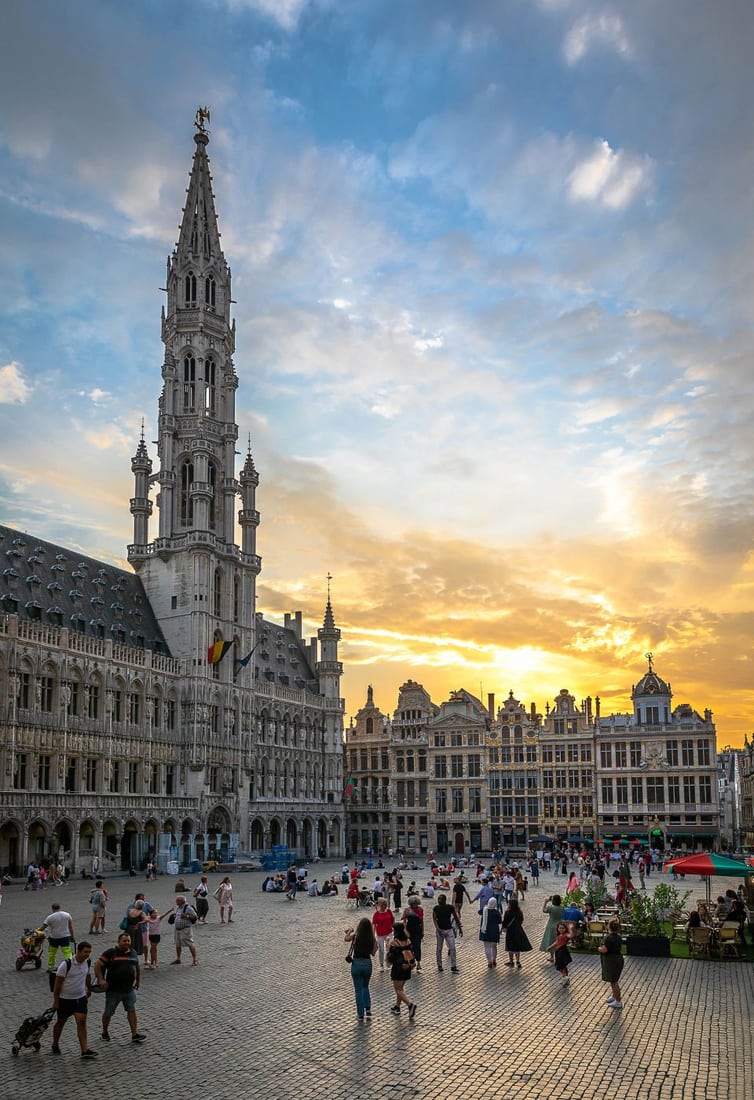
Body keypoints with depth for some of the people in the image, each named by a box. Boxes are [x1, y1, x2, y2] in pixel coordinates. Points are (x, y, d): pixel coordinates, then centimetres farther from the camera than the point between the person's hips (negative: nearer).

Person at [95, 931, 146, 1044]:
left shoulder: (133, 953, 7)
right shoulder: (110, 953, -10)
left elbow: (137, 968, 23)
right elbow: (97, 966, -12)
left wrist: (138, 980, 22)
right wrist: (101, 979, -21)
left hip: (129, 989, 4)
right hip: (113, 990, -3)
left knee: (132, 1010, -2)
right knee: (108, 1013, 10)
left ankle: (135, 1035, -1)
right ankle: (105, 1032, 32)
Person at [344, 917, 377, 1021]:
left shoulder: (355, 936, -14)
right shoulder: (372, 939, -10)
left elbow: (346, 938, 6)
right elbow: (373, 952, 1)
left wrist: (350, 931, 22)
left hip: (356, 963, -2)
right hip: (367, 963, 2)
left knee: (358, 990, 11)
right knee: (365, 987, 25)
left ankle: (361, 1014, 15)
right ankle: (368, 1008, 10)